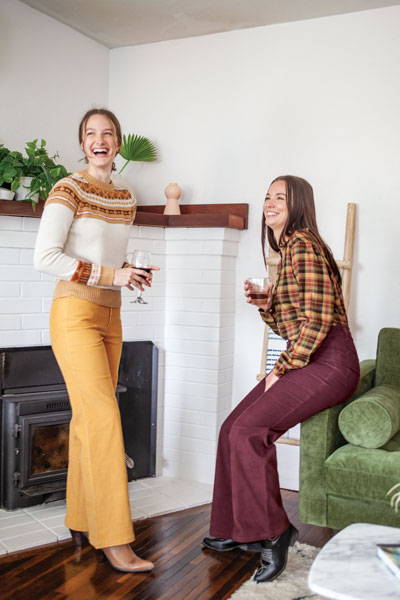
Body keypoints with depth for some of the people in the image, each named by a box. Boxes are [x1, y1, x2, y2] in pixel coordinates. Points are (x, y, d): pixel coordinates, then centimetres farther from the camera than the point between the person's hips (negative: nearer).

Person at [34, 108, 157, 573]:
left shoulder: (125, 198, 14)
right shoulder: (68, 190, -7)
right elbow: (45, 257, -14)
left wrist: (130, 274, 2)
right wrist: (109, 275, -17)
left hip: (110, 315, 7)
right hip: (75, 313, -7)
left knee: (89, 419, 10)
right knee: (104, 418, -12)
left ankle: (81, 522, 21)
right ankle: (113, 539, -4)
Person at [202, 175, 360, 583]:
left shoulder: (303, 244, -12)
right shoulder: (287, 249, 18)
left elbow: (317, 320, -20)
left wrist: (281, 369, -14)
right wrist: (262, 303, 1)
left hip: (329, 362, -10)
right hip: (304, 361, 10)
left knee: (250, 430, -19)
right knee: (233, 428, 5)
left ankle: (273, 532, -2)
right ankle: (237, 529, 17)